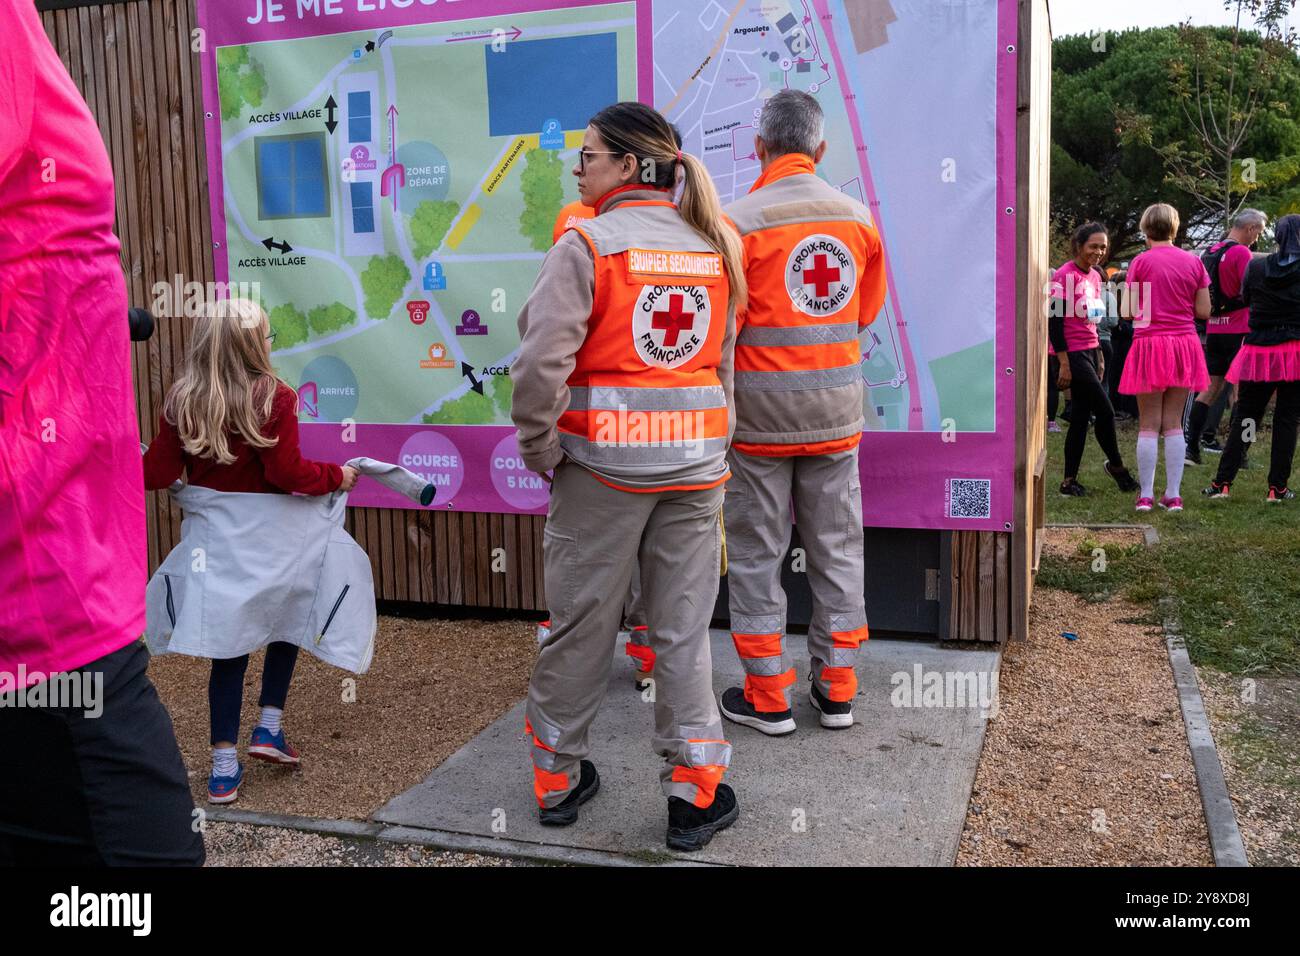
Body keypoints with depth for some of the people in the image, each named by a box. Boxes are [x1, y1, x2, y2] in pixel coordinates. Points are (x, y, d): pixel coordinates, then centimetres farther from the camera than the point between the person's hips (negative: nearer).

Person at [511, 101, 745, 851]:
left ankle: (559, 775, 25)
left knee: (581, 625, 10)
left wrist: (540, 450, -5)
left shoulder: (588, 244, -8)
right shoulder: (714, 247, 9)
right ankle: (696, 790, 17)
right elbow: (725, 362, 11)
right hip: (696, 465, 4)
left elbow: (541, 362, -17)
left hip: (604, 462, -4)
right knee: (684, 629, 10)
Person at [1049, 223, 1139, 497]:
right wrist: (1064, 364, -19)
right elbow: (1054, 320, -16)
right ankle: (1116, 465, 18)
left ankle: (1069, 481, 12)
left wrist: (1099, 358, 18)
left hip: (1090, 351, 8)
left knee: (1082, 417, 7)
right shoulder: (1065, 276, -13)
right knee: (1105, 411, -4)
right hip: (1073, 353, -8)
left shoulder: (1094, 276, 12)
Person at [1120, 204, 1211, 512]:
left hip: (1149, 345, -3)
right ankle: (1173, 495, 9)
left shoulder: (1141, 261, -5)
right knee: (1173, 423, 9)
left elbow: (1128, 311, -7)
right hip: (1185, 346, 3)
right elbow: (1204, 312, 5)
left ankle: (1146, 495, 4)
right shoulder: (1193, 261, 5)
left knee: (1149, 424, 2)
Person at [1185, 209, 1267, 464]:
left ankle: (1191, 447, 7)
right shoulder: (1241, 252, -14)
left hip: (1214, 329, 7)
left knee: (1210, 388, 11)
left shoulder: (1211, 252, 11)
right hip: (1238, 330, -7)